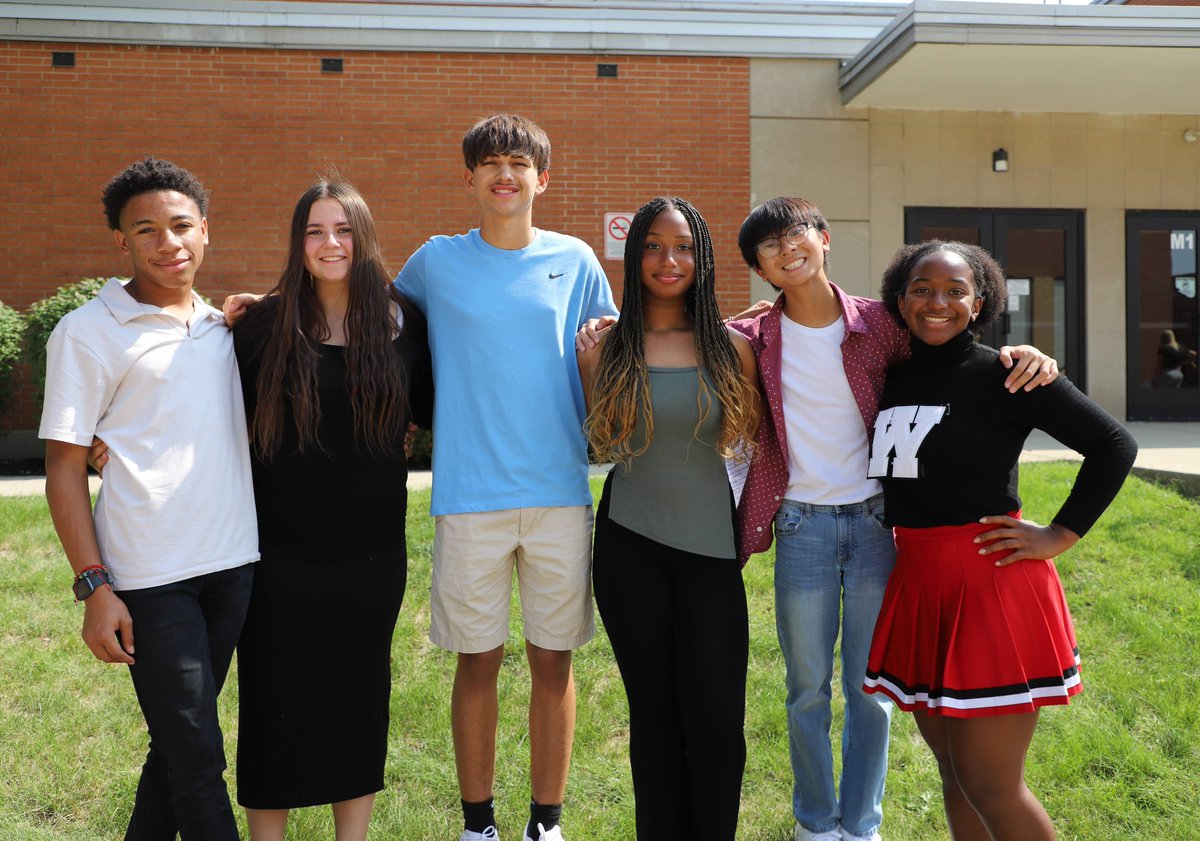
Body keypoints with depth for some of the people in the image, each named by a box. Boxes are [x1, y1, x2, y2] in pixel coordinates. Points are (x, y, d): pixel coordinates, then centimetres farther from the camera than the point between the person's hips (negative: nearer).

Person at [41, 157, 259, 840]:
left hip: (235, 561, 5)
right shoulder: (88, 332, -3)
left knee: (179, 741, 15)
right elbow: (65, 466, -5)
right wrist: (94, 586, -11)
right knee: (196, 754, -2)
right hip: (149, 576, -5)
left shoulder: (223, 324, 12)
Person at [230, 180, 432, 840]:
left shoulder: (401, 323, 1)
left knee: (360, 694, 13)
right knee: (274, 700, 8)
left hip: (372, 551, 2)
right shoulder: (265, 324, -3)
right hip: (282, 553, -1)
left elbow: (434, 411, 9)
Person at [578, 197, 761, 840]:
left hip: (709, 547, 0)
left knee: (716, 719, -1)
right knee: (654, 714, 10)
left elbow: (755, 436, 13)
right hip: (630, 546, 0)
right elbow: (597, 443, 11)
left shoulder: (731, 348, 3)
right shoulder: (604, 350, 1)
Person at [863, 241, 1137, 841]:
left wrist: (1060, 536, -9)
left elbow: (1114, 444, -6)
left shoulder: (1003, 375, -8)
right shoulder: (894, 379, 9)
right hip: (916, 584, 6)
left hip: (992, 583, -6)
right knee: (953, 771, 16)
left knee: (990, 786, -2)